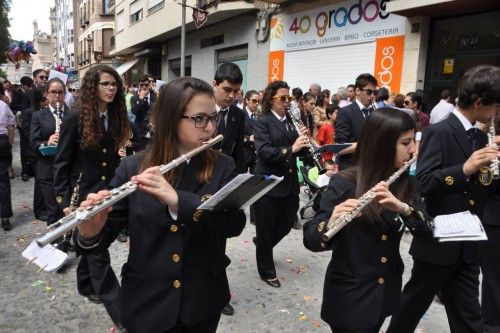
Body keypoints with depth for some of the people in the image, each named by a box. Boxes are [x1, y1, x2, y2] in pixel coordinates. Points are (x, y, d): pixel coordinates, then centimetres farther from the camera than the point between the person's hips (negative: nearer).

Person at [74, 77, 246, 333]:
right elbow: (107, 233, -6)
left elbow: (234, 223, -20)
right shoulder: (133, 167, -8)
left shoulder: (222, 166, -6)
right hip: (147, 303, -1)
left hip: (204, 299, 1)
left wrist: (177, 200, -33)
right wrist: (90, 232, -29)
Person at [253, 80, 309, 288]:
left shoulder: (291, 121, 10)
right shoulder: (262, 122, -8)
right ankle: (267, 271, 26)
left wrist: (303, 141, -10)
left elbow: (298, 150, 10)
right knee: (265, 230, 8)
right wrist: (290, 149, -32)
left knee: (286, 224, 17)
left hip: (290, 183, 6)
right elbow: (264, 151, -21)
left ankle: (261, 244, 46)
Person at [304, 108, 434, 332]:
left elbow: (427, 229, -11)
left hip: (386, 291, 6)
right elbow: (311, 239, -23)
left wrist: (402, 207, -31)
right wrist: (332, 222, -45)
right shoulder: (344, 184, -20)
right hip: (349, 294, -6)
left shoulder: (405, 182, -2)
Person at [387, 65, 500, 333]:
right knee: (414, 304, 15)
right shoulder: (438, 132, -15)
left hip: (468, 245, 7)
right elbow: (423, 184, -23)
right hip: (437, 241, -7)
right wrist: (464, 169, -33)